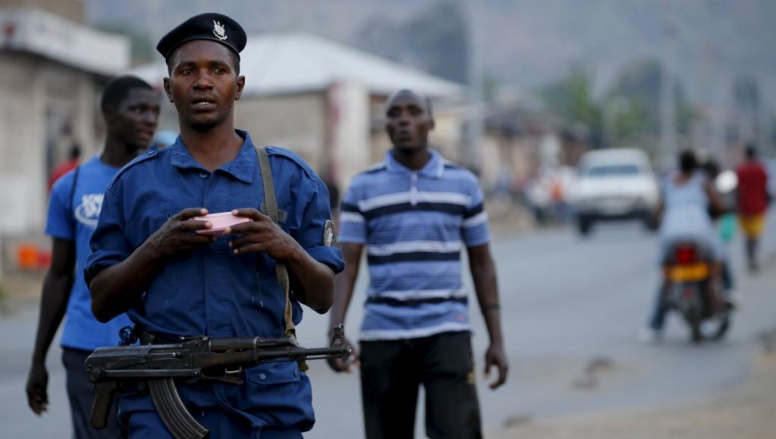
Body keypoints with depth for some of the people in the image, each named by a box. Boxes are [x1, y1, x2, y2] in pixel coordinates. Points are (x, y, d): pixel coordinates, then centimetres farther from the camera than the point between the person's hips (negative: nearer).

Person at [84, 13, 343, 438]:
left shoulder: (290, 177, 9)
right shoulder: (134, 183, 9)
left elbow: (323, 298, 8)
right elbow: (102, 303, 7)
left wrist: (288, 249, -12)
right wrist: (156, 248, -9)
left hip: (267, 397, 1)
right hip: (162, 397, -1)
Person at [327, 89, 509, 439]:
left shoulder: (463, 184, 7)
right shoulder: (363, 188, 4)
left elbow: (482, 263, 11)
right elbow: (346, 263, -2)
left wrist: (496, 339, 6)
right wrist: (336, 331, -15)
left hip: (446, 331, -1)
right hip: (382, 334, 1)